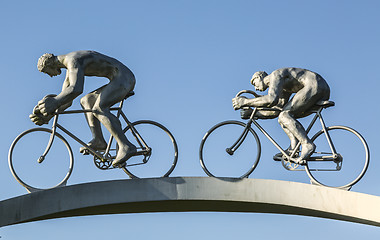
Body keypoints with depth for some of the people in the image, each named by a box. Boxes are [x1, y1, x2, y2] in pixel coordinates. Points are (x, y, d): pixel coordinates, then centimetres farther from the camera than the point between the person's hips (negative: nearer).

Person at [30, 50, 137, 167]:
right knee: (86, 101, 10)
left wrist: (54, 102, -39)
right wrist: (48, 115, 7)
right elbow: (67, 100, 19)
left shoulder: (73, 61, -16)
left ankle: (126, 146, -31)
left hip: (124, 77, -11)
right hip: (118, 80, 11)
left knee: (99, 108, -25)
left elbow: (76, 89, -34)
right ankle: (98, 140, -5)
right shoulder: (70, 69, 18)